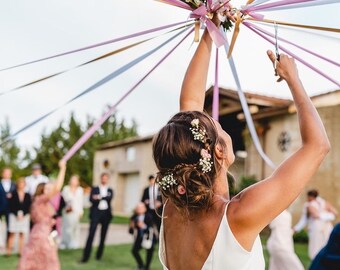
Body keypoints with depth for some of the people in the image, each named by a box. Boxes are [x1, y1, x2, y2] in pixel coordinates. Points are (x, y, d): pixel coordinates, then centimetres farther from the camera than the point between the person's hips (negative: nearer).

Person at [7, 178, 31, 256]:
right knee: (12, 233, -2)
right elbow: (11, 206, -2)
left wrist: (23, 215, -9)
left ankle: (21, 251, 4)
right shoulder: (13, 194, 3)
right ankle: (9, 250, 2)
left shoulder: (27, 195, 6)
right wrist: (17, 214, -10)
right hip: (14, 215, -1)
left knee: (22, 234, 1)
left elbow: (29, 207, 2)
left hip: (24, 216, 1)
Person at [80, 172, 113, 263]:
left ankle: (99, 255, 18)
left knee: (103, 235, 7)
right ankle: (85, 256, -10)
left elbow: (110, 198, -7)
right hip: (96, 213, -2)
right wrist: (105, 199, -17)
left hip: (106, 213, 3)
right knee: (91, 234, -11)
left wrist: (99, 197, -17)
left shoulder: (110, 190, 14)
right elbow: (91, 199, -8)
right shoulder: (94, 189, 9)